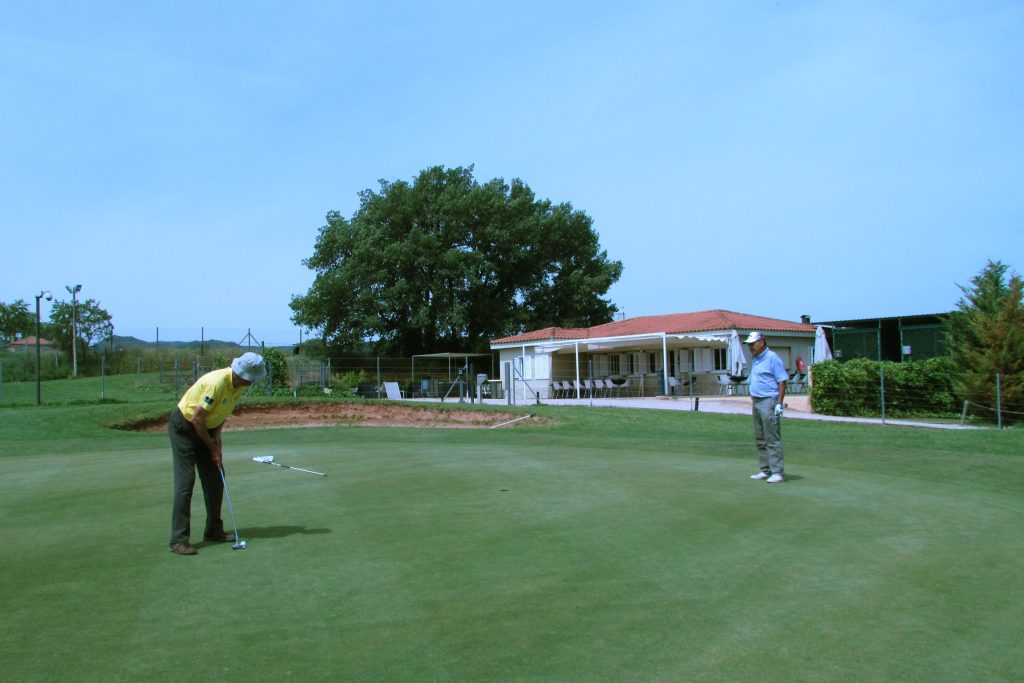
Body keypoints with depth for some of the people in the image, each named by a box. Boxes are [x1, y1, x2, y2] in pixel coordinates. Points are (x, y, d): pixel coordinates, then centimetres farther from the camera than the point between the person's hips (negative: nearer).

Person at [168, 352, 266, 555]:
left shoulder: (238, 384, -6)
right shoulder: (217, 383, -32)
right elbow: (197, 419, -26)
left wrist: (217, 435, -3)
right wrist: (213, 448, -16)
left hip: (206, 428, 8)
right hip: (183, 427, -8)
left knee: (215, 480, 7)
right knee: (185, 481, -12)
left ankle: (214, 530, 18)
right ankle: (179, 539, -9)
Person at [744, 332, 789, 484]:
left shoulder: (772, 358, -9)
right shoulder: (755, 359, 16)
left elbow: (782, 381, -13)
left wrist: (779, 404, -17)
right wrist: (752, 396, 15)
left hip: (769, 403, -9)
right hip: (756, 402, 9)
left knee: (772, 440, -8)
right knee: (760, 440, 11)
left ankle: (777, 472, -5)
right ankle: (765, 470, 18)